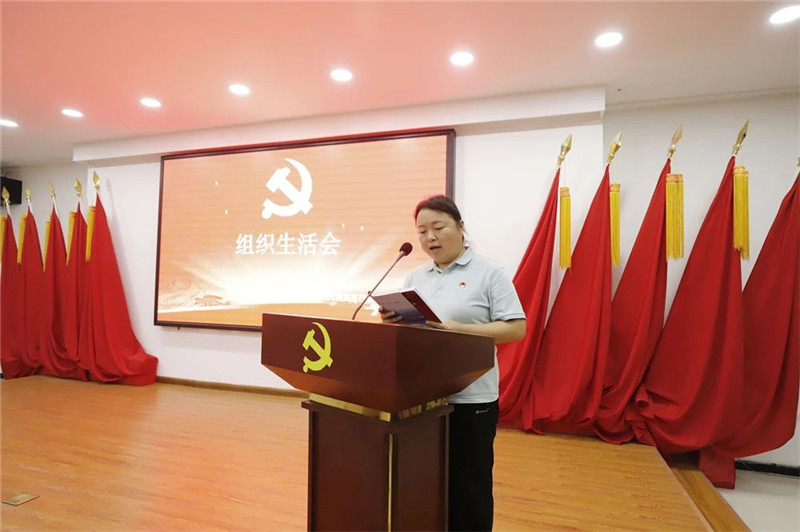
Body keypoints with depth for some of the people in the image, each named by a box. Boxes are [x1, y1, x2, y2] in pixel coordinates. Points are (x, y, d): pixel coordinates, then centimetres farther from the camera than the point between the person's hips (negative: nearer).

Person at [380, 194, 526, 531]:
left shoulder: (489, 273, -5)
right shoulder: (416, 277, 10)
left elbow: (516, 328, -10)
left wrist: (458, 329, -21)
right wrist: (392, 322, -9)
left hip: (470, 399, -4)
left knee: (467, 487, 10)